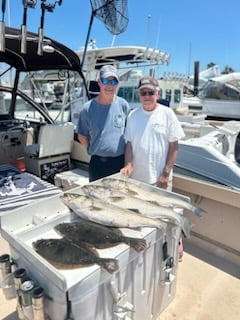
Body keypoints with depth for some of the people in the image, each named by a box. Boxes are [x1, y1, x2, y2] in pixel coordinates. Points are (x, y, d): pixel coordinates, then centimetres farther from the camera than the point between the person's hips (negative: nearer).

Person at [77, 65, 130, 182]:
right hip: (97, 163, -1)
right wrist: (94, 150, 3)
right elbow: (82, 136, 4)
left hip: (121, 161, 2)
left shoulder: (123, 105, -3)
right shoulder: (88, 108, -7)